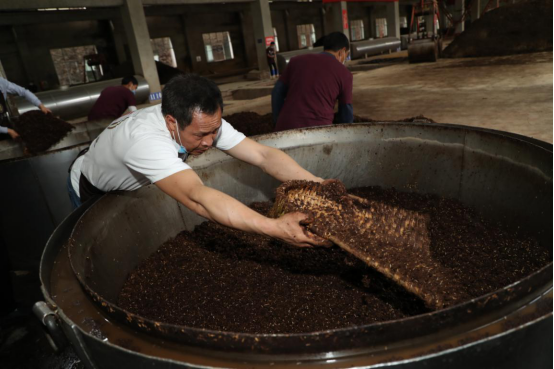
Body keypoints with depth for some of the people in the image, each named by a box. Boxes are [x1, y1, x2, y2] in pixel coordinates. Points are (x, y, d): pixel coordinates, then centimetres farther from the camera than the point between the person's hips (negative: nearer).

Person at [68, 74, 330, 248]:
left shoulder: (205, 122, -28)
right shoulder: (144, 139, -49)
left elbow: (262, 154, -32)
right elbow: (197, 198, -63)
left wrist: (316, 183, -46)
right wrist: (274, 228, -71)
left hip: (135, 188, 5)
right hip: (94, 195, -5)